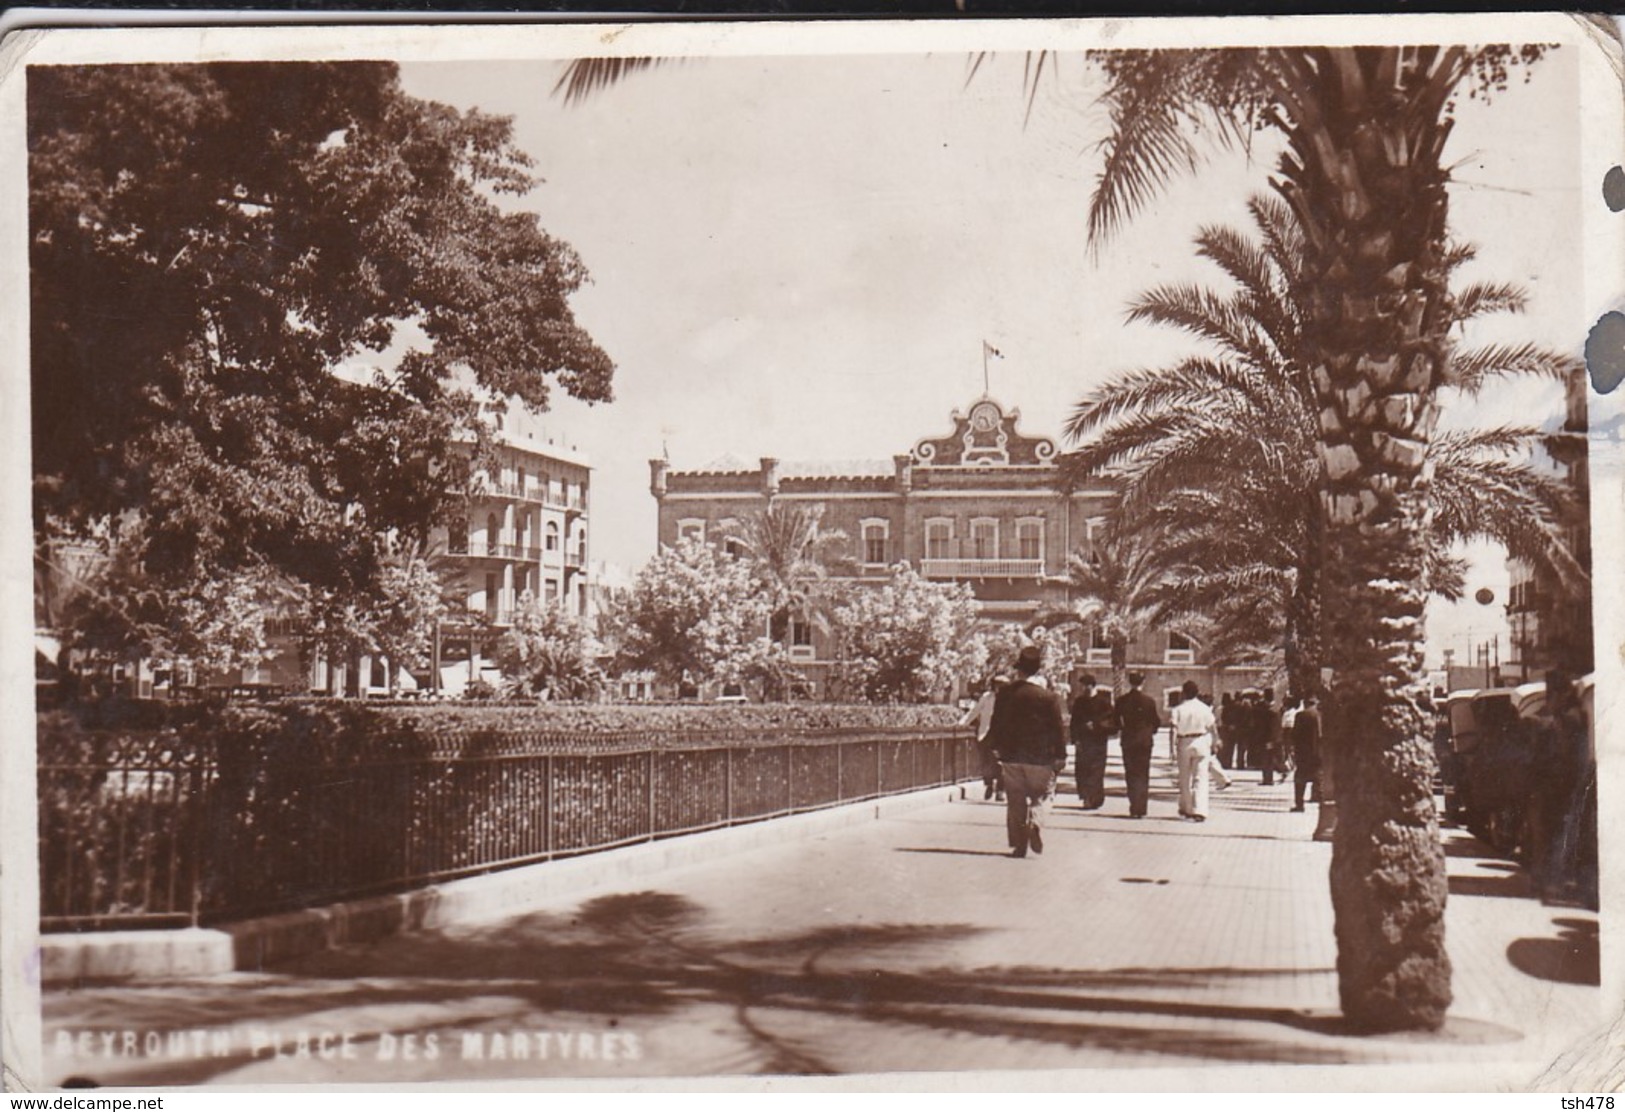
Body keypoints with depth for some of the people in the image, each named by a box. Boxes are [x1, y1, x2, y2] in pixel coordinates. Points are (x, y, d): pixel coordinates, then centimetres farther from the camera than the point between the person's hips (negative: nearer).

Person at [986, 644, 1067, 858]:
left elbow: (996, 725, 6)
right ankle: (1035, 822, -13)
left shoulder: (1004, 694, -1)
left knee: (1015, 802, 10)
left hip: (1011, 757, 2)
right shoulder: (1048, 696, -10)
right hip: (1040, 758, -2)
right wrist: (1060, 756, 1)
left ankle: (1018, 844, 9)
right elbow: (1057, 729, -7)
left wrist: (996, 750, 18)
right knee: (1041, 796, 14)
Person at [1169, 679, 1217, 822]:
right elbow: (1211, 728, 1)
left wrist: (1174, 745, -2)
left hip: (1184, 743, 0)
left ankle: (1185, 809, 24)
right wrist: (1212, 745, 12)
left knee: (1185, 778, 14)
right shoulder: (1205, 709, -3)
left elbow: (1174, 729, -10)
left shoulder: (1178, 710, -7)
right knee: (1200, 778, -1)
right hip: (1202, 743, 0)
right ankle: (1199, 811, -12)